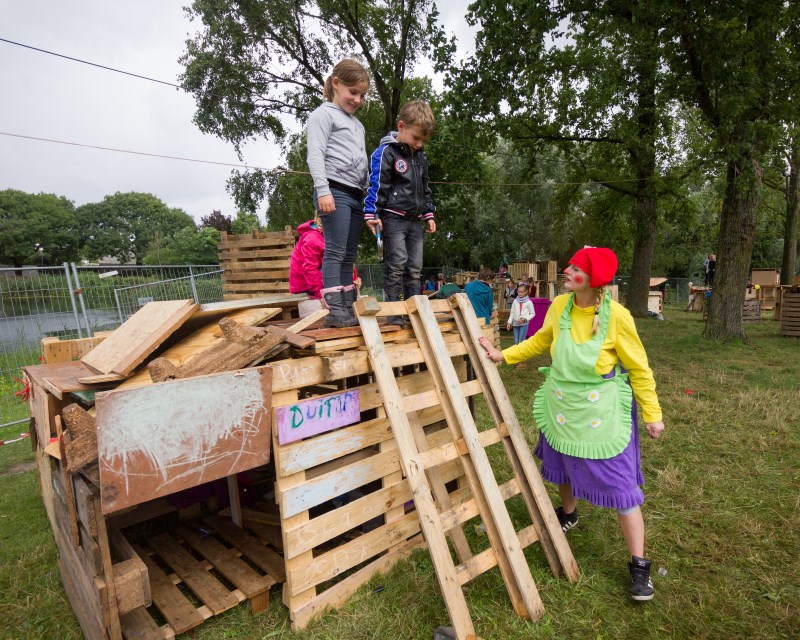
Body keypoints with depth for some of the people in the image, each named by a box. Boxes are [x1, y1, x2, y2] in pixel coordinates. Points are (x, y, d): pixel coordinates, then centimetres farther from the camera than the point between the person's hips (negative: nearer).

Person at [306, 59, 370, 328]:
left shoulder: (357, 124, 27)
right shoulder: (324, 114, 4)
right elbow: (315, 155, -8)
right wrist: (323, 190, -19)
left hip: (356, 195, 8)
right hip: (335, 191, -8)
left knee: (349, 255, 5)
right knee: (335, 251, -13)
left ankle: (348, 308, 8)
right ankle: (334, 310, -13)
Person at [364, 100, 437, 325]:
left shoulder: (420, 157, 18)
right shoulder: (386, 152, -5)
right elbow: (377, 185, -11)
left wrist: (429, 214, 21)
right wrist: (372, 214, -16)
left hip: (414, 220, 7)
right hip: (393, 218, -7)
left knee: (415, 268, 6)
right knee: (396, 265, -10)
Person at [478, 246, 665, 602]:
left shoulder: (616, 317, -20)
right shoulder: (560, 306, -7)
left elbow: (639, 369, -9)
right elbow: (541, 340, 11)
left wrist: (652, 414, -5)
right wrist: (504, 355, 7)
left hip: (602, 414, -4)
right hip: (561, 408, 5)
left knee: (620, 486, 3)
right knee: (563, 467, 24)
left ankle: (639, 565, 22)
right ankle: (568, 514, 54)